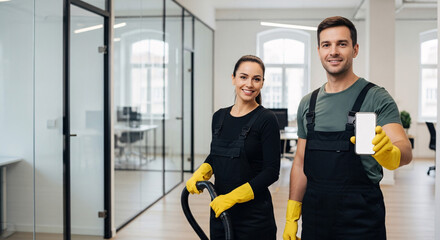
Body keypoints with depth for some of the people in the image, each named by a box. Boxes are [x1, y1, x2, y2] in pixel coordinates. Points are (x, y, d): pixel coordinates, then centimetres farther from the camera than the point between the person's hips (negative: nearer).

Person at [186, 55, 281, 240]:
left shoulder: (266, 119, -11)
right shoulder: (219, 117, 6)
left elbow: (272, 171, -14)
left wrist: (233, 196, -21)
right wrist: (200, 173, -2)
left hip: (253, 215, -5)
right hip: (219, 210, 5)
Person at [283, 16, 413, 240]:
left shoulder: (376, 98, -7)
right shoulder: (307, 104, 8)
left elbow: (405, 150, -19)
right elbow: (300, 162, 11)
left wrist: (390, 152, -43)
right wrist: (291, 217, 6)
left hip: (361, 218, -4)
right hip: (314, 217, 4)